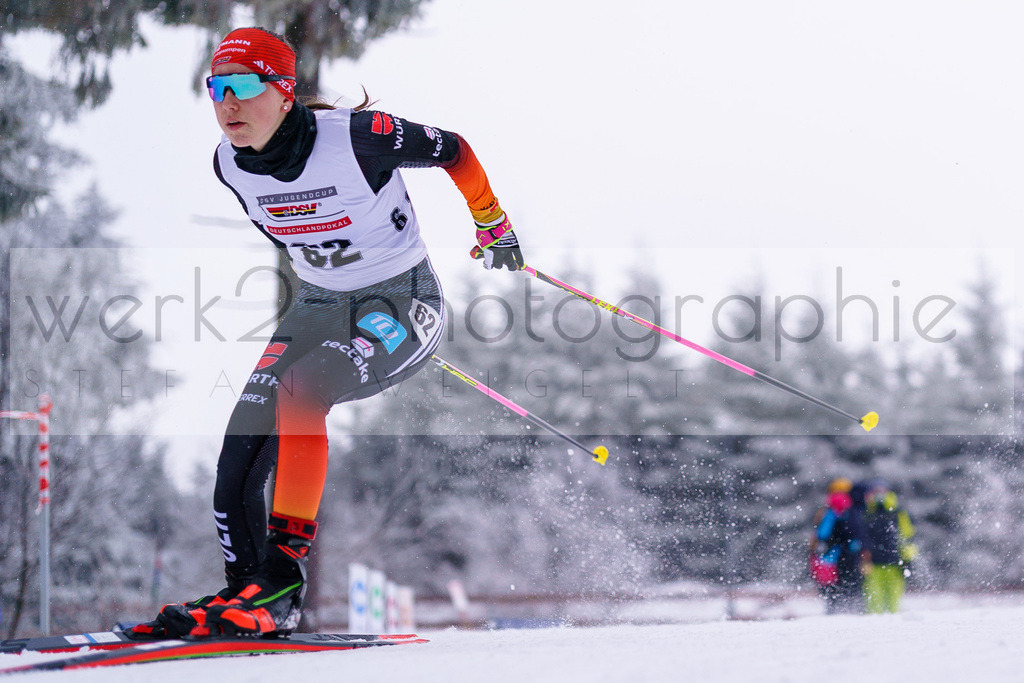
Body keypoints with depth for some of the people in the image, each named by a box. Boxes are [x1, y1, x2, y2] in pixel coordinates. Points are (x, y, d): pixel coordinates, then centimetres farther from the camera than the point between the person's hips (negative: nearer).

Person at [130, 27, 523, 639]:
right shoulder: (231, 164, -6)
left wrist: (493, 226, 4)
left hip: (405, 302, -7)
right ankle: (245, 591, -1)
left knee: (300, 391, -32)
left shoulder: (355, 138, -25)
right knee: (241, 453, -11)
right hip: (319, 307, 7)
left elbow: (453, 151, -9)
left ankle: (282, 575, -29)